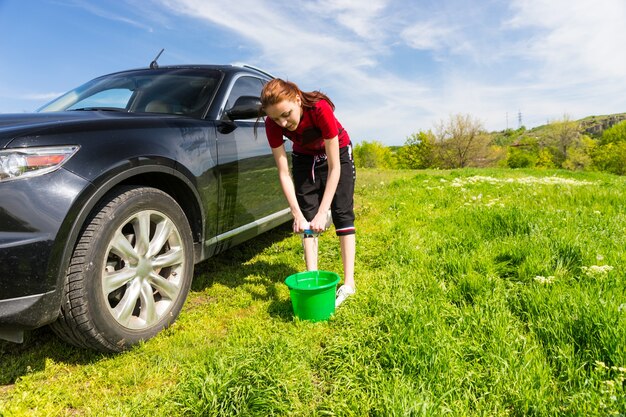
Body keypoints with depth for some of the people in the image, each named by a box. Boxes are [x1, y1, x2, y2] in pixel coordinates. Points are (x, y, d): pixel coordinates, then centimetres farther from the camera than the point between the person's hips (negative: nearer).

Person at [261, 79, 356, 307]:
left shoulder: (320, 109, -39)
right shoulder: (273, 124, -28)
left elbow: (334, 167, -36)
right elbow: (283, 173, -25)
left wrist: (322, 213, -40)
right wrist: (297, 215, -33)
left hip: (337, 153, -3)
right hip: (304, 158, 3)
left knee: (342, 213, -8)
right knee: (307, 214, -6)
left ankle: (348, 282, -4)